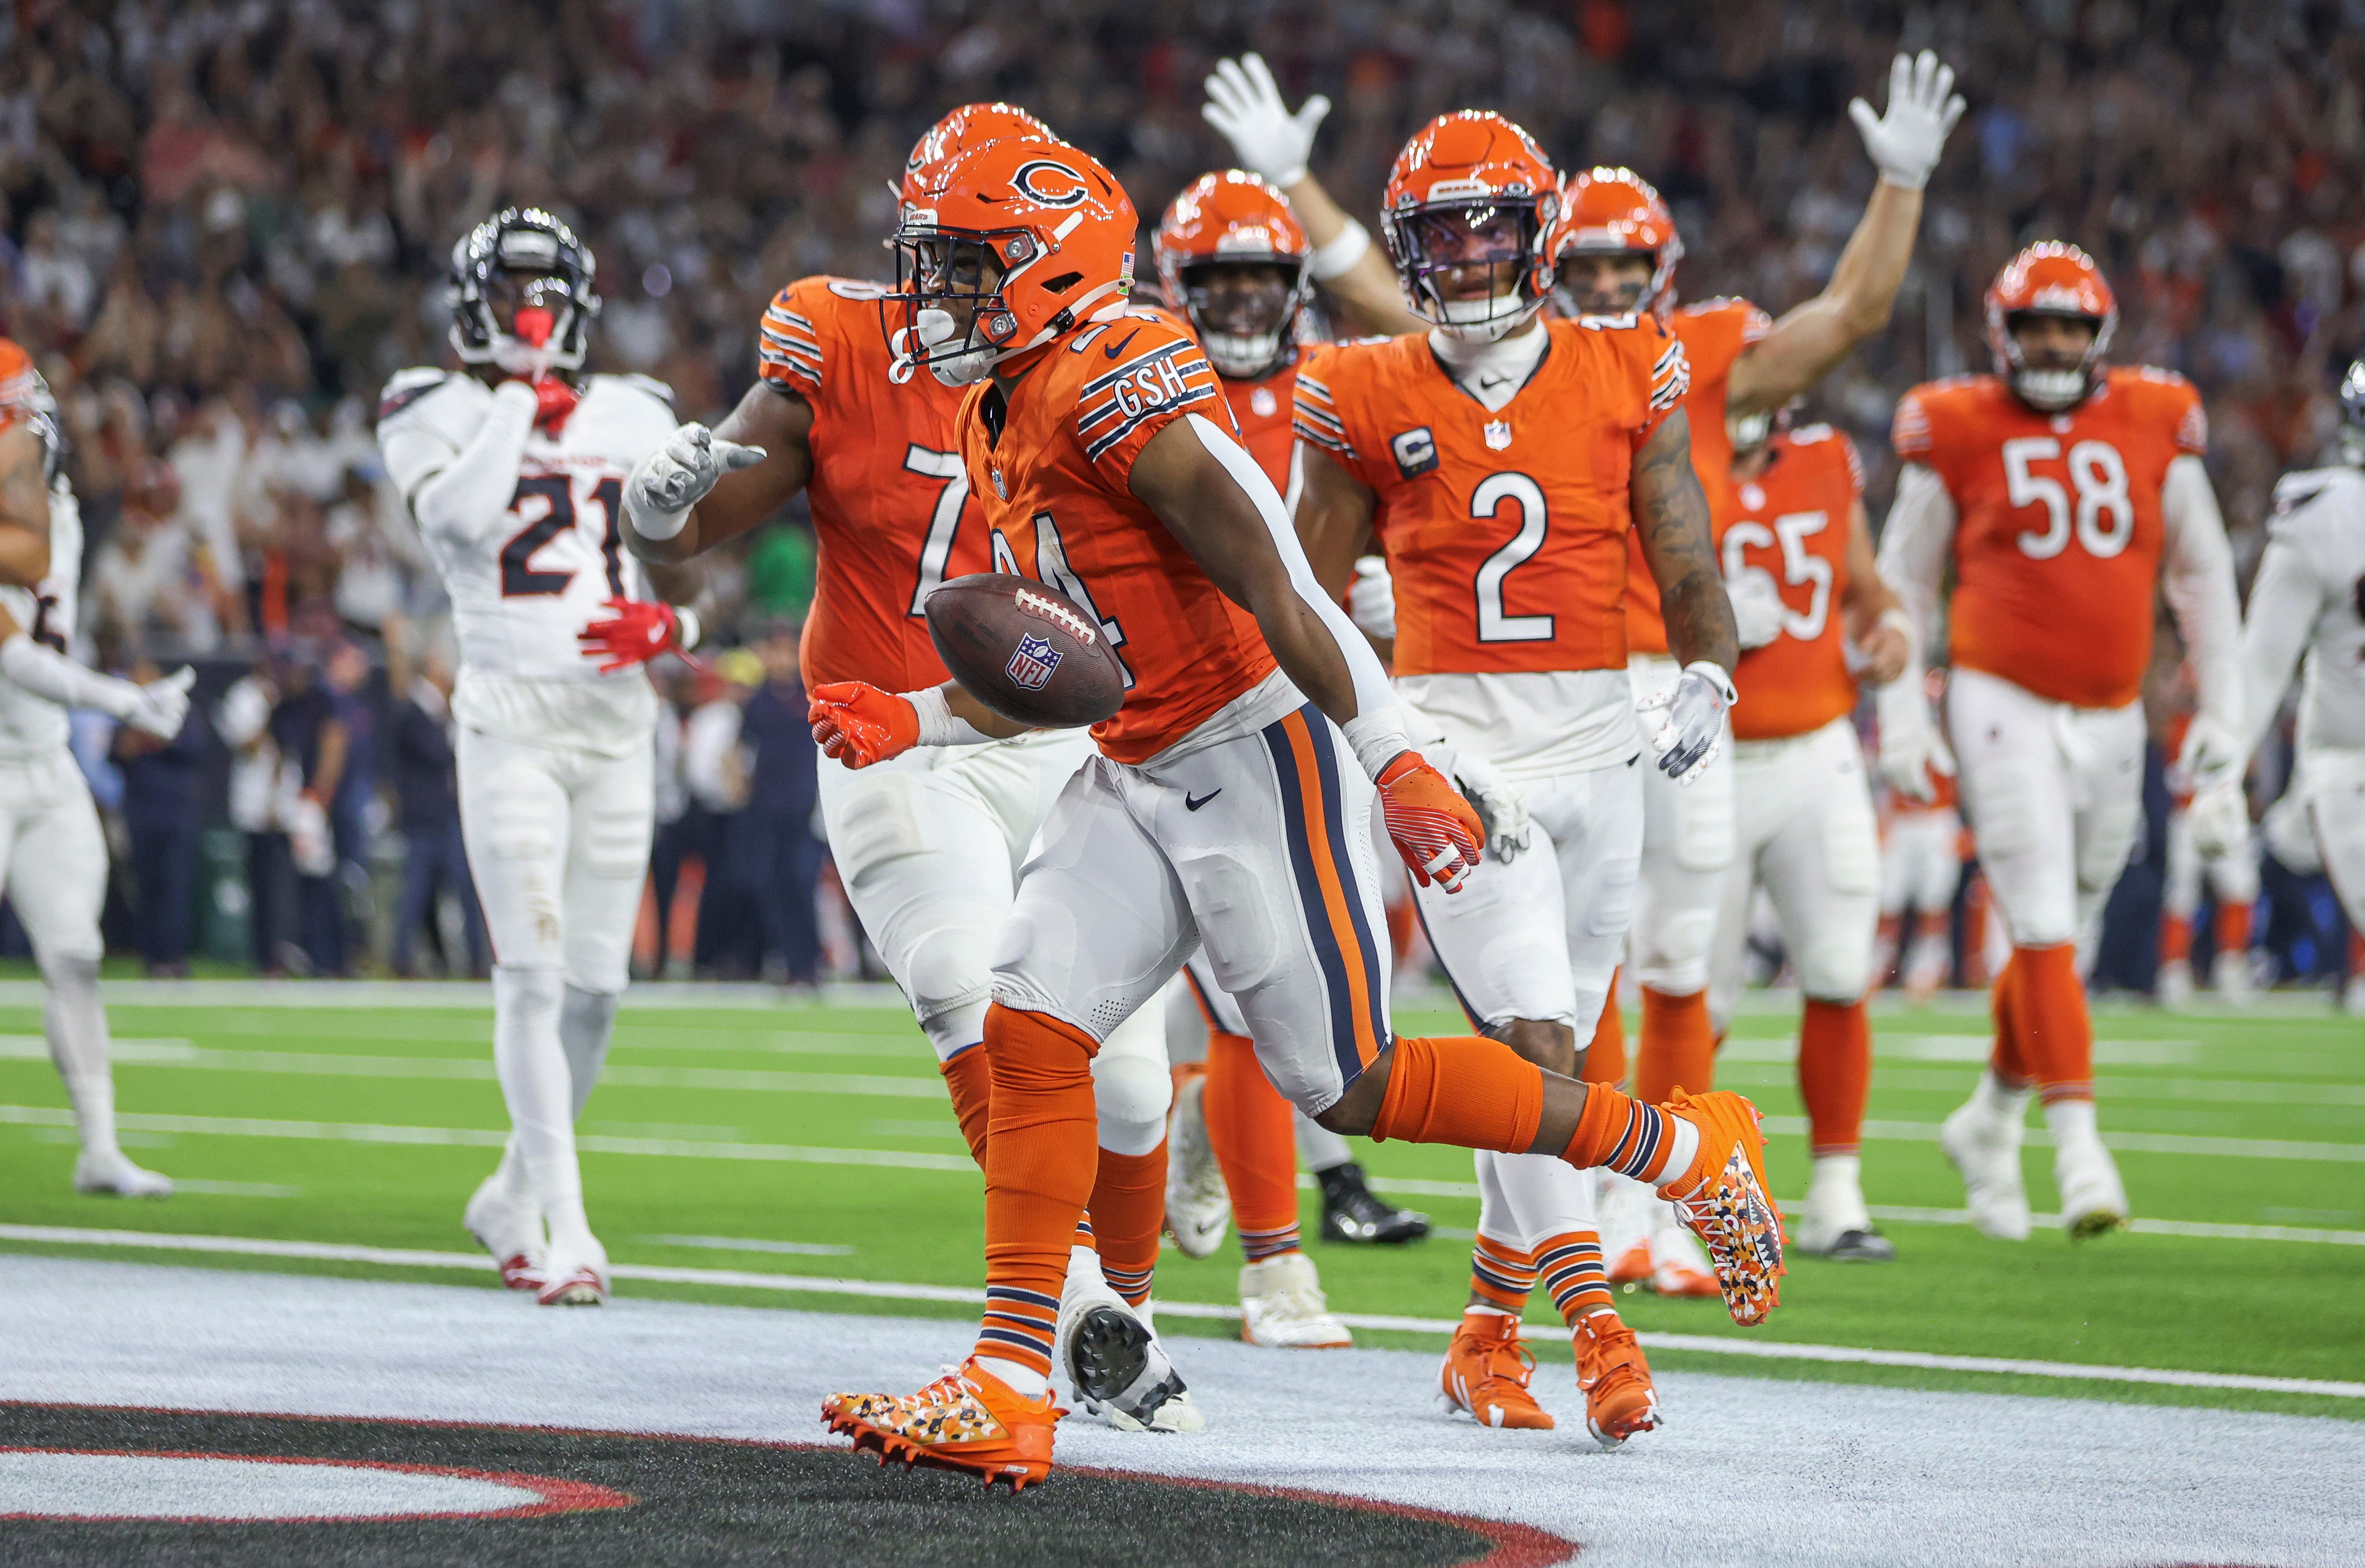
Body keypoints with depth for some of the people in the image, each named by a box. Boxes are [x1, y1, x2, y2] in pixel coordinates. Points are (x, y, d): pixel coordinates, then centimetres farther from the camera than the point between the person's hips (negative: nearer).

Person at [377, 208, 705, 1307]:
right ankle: (567, 1233, -13)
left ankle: (514, 1196, 26)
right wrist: (522, 399, -11)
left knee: (595, 985, 6)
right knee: (533, 976, -12)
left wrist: (667, 625, -6)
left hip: (618, 725, 5)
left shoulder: (633, 421, 14)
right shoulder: (441, 417, 2)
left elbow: (688, 578, 17)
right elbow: (462, 516, -19)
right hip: (511, 721, -5)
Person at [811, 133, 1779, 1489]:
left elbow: (1279, 582, -23)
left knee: (1352, 1086, -3)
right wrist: (918, 725, 7)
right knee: (1032, 1031, -4)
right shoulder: (1006, 421, 13)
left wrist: (1396, 763, -26)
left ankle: (1688, 1152, 12)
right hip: (1139, 779, 9)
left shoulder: (1117, 389, -18)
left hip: (1258, 761, -9)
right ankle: (1009, 1392, -4)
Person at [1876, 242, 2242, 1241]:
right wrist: (1900, 716, 1)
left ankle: (1990, 1120, 30)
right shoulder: (1958, 434, -2)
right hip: (2003, 702, -4)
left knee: (2062, 933, 12)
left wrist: (2221, 707, 9)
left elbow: (2202, 572, 13)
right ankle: (2077, 1143, -15)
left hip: (2110, 717, 4)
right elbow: (1905, 579, 6)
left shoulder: (2155, 426, 5)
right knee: (2044, 928, -13)